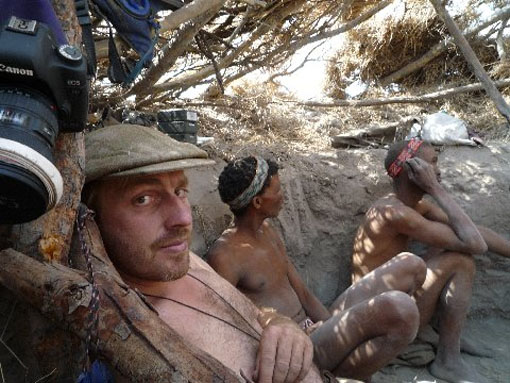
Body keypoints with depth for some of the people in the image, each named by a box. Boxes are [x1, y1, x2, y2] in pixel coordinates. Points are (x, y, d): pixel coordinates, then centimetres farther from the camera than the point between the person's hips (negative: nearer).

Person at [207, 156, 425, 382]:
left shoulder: (267, 232, 12)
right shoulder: (224, 257, -17)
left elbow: (303, 294, 12)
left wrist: (338, 330, 1)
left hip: (315, 329, 9)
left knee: (411, 266, 0)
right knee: (399, 309, -34)